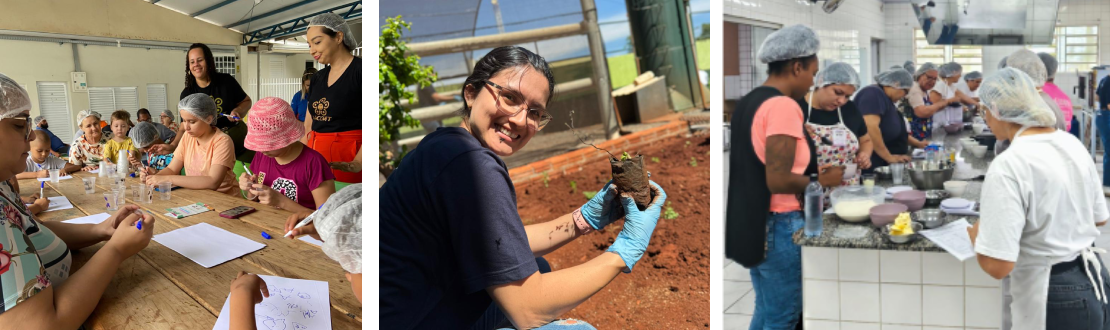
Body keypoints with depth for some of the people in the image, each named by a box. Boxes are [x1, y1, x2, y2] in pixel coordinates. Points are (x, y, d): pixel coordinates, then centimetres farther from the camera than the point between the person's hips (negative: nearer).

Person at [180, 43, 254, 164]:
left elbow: (247, 101, 6)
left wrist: (238, 111, -17)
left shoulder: (226, 81, -8)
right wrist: (173, 145, -25)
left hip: (237, 137, 0)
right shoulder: (187, 94, -5)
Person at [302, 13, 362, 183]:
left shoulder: (359, 71, -9)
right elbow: (308, 126, 19)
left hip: (345, 160, -7)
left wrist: (357, 163, -28)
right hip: (316, 156, 7)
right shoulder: (317, 78, 14)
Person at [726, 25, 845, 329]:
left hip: (750, 221, 9)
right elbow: (778, 180, -24)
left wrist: (809, 171, 14)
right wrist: (823, 181, -9)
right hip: (778, 226, -9)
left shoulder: (748, 102, 9)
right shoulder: (783, 106, -18)